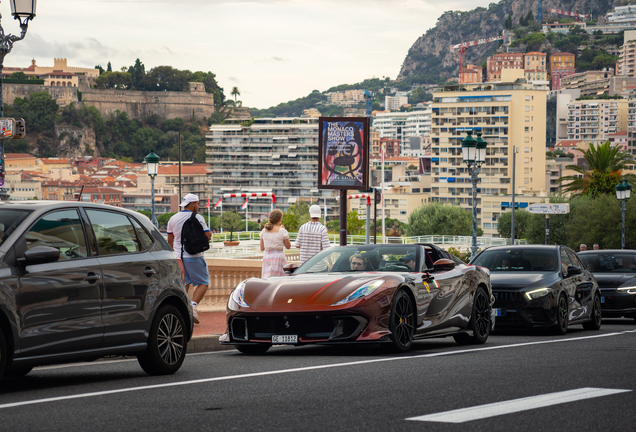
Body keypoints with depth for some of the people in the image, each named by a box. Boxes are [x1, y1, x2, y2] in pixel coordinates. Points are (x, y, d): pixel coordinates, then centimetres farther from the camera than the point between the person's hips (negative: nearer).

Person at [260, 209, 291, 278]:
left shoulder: (264, 231, 4)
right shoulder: (282, 231, -7)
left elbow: (262, 248, 10)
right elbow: (288, 246, 7)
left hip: (267, 257, 4)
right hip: (279, 257, -4)